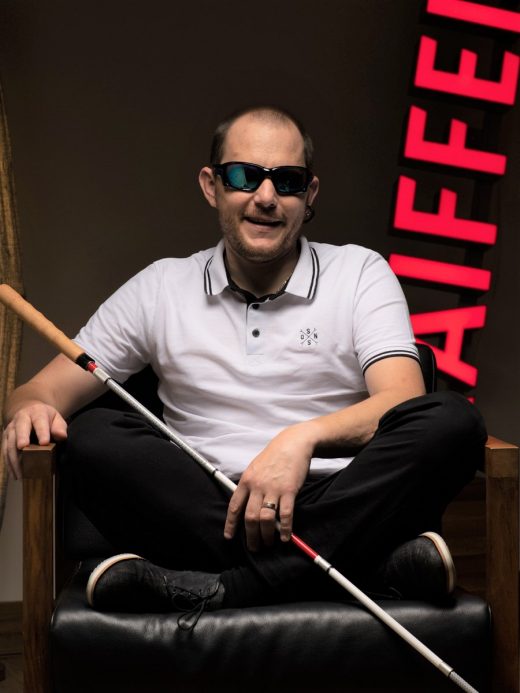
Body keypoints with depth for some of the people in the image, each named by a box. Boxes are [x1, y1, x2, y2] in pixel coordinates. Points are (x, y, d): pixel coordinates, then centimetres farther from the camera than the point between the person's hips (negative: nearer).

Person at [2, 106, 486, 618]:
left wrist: (304, 437, -24)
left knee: (452, 420, -25)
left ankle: (223, 588, -30)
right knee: (92, 437, -24)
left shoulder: (360, 273, 9)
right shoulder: (160, 288, 12)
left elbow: (404, 401, -5)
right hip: (203, 512, 1)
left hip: (339, 507, 0)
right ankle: (370, 563, -30)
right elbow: (48, 389, 11)